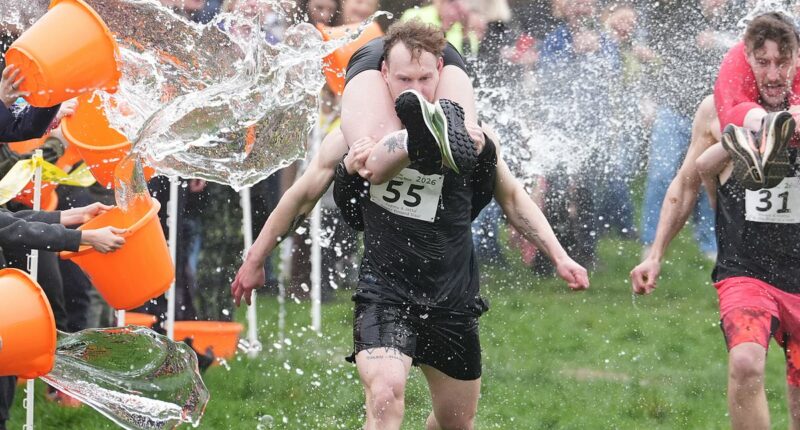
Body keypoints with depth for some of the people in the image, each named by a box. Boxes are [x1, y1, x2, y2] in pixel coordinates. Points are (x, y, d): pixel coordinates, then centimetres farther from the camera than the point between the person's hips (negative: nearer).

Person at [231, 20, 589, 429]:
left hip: (453, 299, 3)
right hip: (384, 292, -3)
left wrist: (558, 255, 8)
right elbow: (302, 196, 7)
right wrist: (255, 260, 15)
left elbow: (512, 197, 14)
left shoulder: (471, 137, -4)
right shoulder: (356, 136, -7)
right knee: (385, 397, -28)